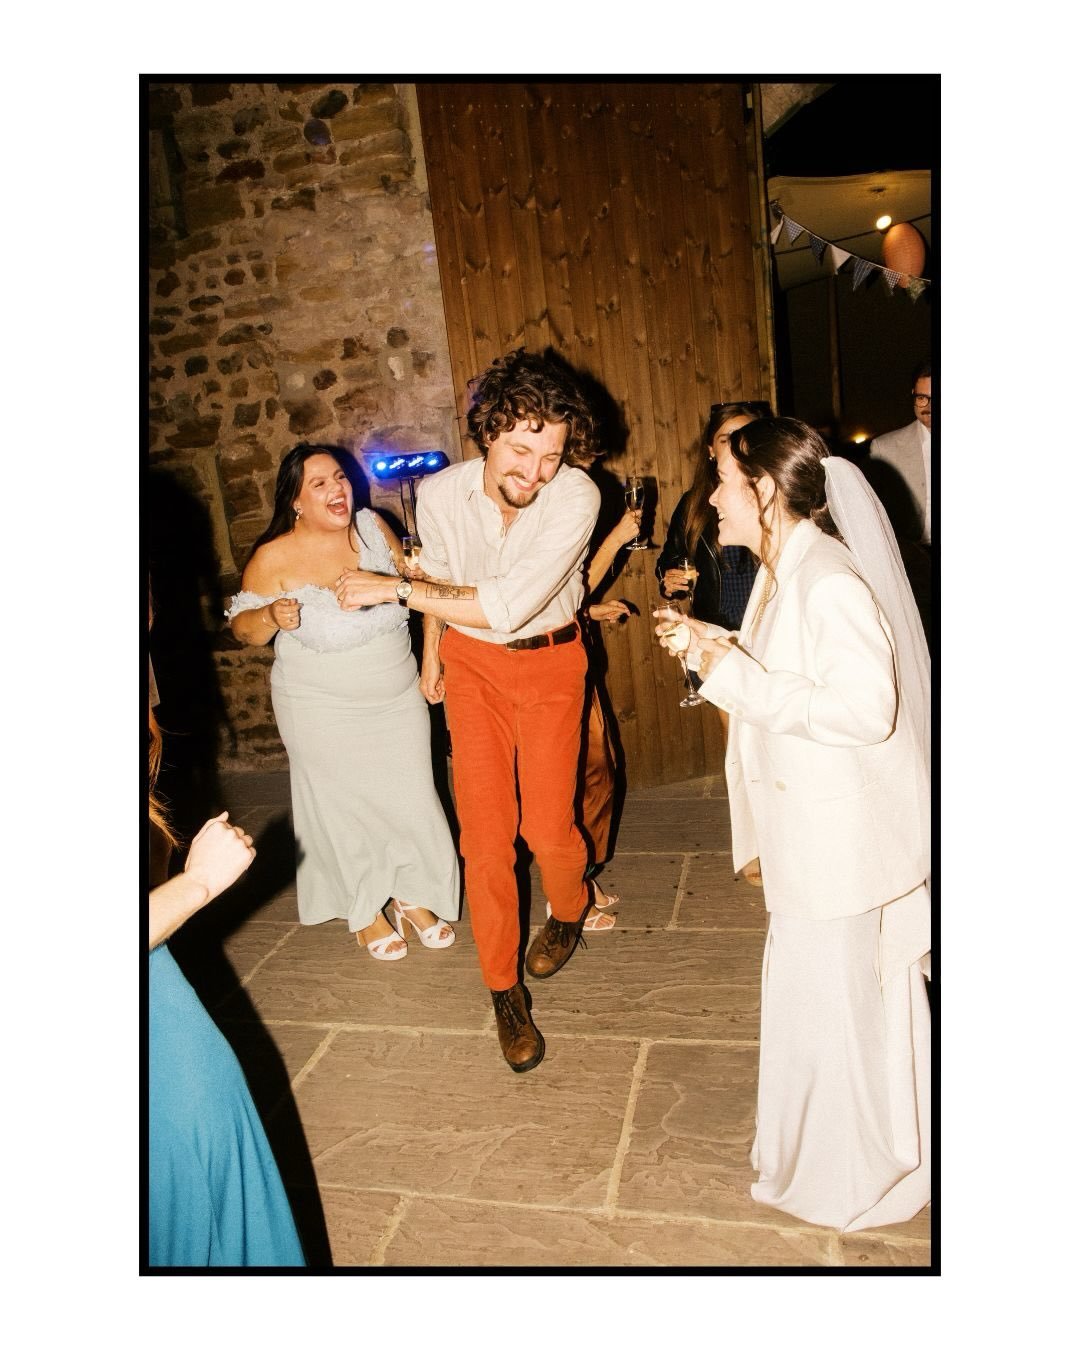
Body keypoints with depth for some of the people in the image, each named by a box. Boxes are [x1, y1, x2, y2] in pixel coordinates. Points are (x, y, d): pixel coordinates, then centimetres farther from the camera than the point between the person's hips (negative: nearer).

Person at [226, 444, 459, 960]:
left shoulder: (372, 526, -6)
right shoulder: (274, 558, -16)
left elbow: (409, 578, 11)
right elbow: (241, 626, -9)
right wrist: (271, 616, -26)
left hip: (398, 698, 3)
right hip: (325, 711, -3)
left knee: (411, 797, 10)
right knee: (345, 807, 11)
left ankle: (412, 895, 34)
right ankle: (365, 910, 34)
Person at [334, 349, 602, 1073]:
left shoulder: (577, 496, -26)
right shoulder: (439, 494, -15)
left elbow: (506, 607, -32)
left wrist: (394, 588, -25)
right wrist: (430, 655, 19)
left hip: (550, 661, -2)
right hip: (471, 662, 2)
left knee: (547, 824, 1)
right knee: (485, 831, 0)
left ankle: (570, 908, 38)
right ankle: (504, 989, 17)